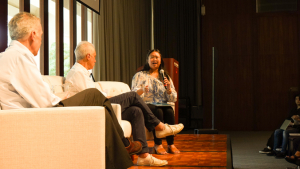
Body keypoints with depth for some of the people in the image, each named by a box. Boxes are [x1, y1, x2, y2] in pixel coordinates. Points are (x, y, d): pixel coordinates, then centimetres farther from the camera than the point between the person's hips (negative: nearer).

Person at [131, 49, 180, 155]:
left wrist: (169, 88, -9)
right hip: (146, 106, -2)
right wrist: (142, 90, -27)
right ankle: (158, 145, -32)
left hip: (163, 105, 2)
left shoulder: (166, 77, 19)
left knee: (169, 111, -32)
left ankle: (171, 144, -29)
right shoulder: (140, 75, 12)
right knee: (157, 111, -35)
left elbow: (173, 99, 11)